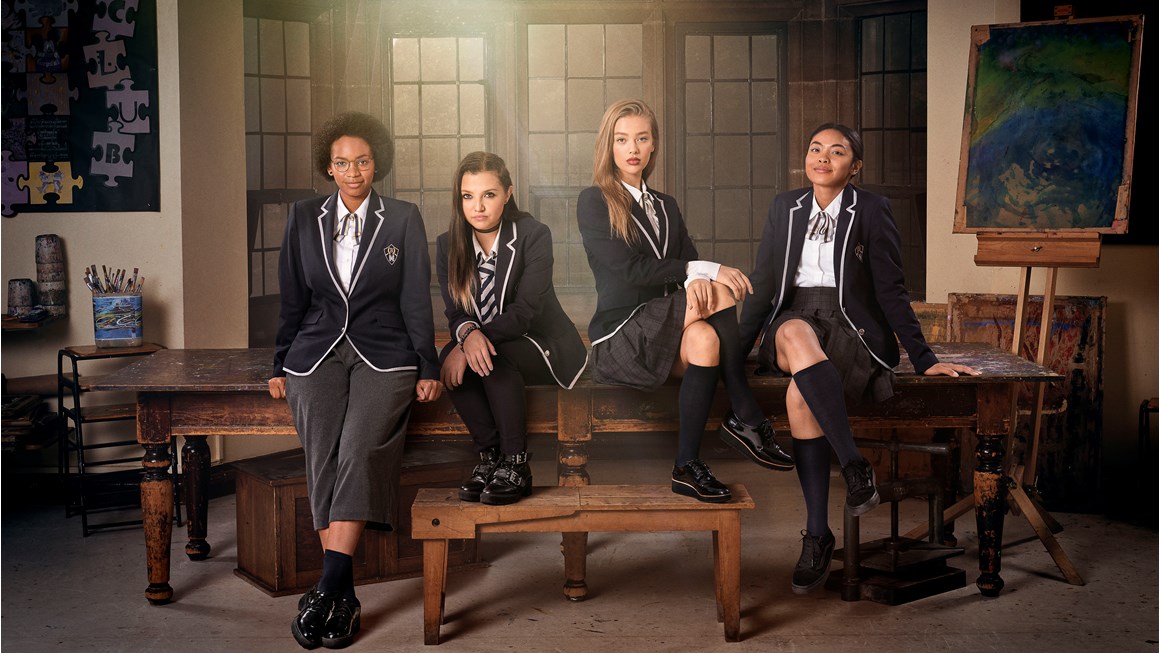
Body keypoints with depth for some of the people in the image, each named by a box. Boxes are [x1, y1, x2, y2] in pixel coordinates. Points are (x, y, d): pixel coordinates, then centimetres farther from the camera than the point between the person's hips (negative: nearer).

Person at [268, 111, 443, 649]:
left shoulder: (403, 220, 8)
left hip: (384, 354, -2)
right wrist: (280, 366, 11)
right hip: (318, 352, 2)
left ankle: (327, 587, -27)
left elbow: (416, 299, 6)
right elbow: (292, 298, 15)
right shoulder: (304, 219, 13)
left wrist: (428, 368, 1)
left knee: (359, 449, -26)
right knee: (322, 459, -19)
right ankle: (345, 597, -16)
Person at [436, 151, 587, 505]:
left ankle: (516, 465, -23)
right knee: (450, 358, -28)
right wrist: (468, 334, -29)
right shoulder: (448, 245, 2)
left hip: (542, 344, -4)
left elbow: (525, 311, -19)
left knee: (494, 359, -34)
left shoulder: (533, 235, -11)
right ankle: (489, 455, -17)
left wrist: (484, 338, -33)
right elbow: (455, 313, -4)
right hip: (478, 343, 4)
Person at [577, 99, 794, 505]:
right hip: (621, 333, -5)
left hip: (667, 332, 5)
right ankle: (745, 418, -23)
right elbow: (629, 270, -12)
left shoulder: (666, 206, 21)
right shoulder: (594, 202, 2)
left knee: (703, 339, -31)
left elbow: (689, 262, 7)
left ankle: (687, 467, -28)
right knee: (719, 295, -28)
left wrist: (695, 281, -20)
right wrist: (706, 270, -16)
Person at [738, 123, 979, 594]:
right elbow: (764, 287, 17)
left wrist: (924, 358, -3)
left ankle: (817, 534, -26)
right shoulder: (785, 207, 15)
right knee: (797, 335, -36)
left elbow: (890, 291, 3)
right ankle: (854, 466, -33)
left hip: (852, 329, -3)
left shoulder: (870, 210, 4)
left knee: (800, 395, -34)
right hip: (793, 319, 3)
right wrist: (734, 350, 11)